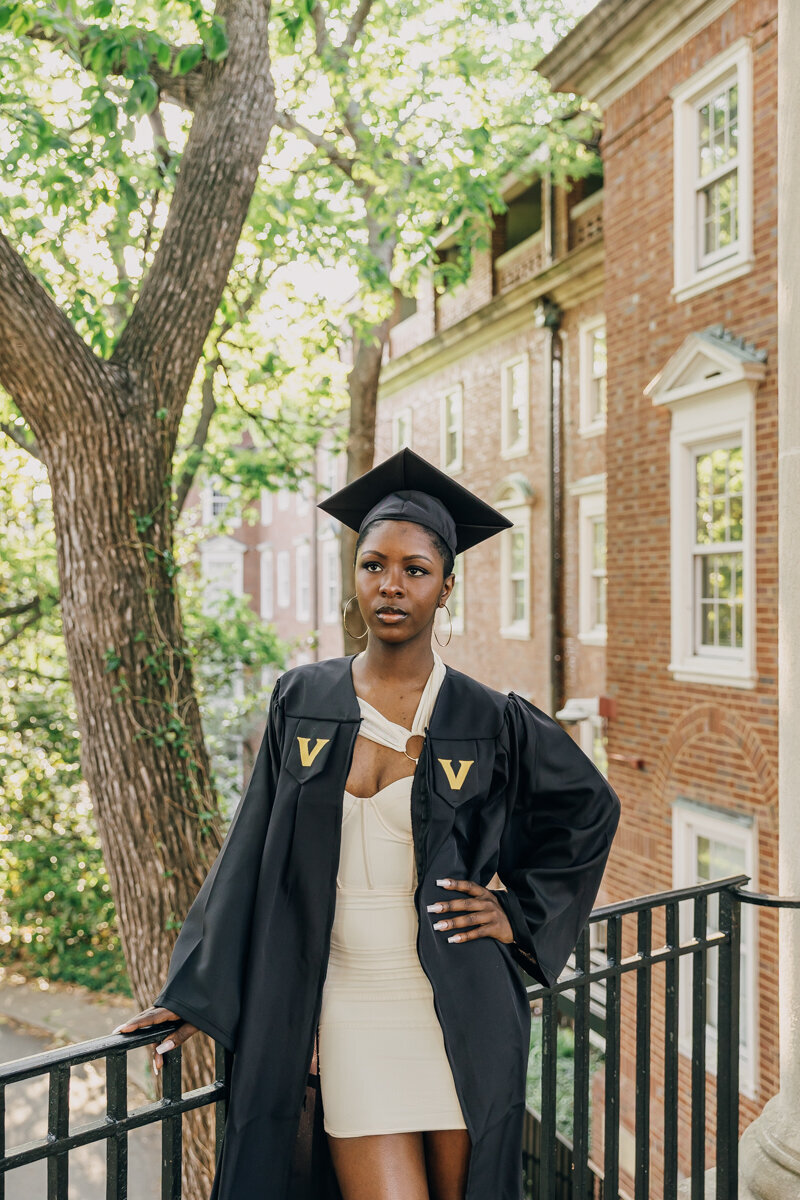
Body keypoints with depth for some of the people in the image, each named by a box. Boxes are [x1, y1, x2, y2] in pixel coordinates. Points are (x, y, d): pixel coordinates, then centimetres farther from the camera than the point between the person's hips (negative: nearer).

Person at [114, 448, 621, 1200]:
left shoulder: (489, 722, -5)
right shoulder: (303, 702, -1)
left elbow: (592, 808, 10)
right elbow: (251, 855, 5)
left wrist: (520, 912, 2)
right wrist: (197, 992, 6)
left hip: (456, 1012, 0)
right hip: (348, 1005, 1)